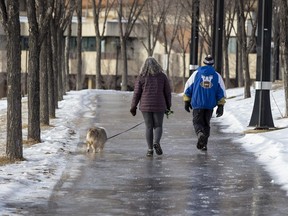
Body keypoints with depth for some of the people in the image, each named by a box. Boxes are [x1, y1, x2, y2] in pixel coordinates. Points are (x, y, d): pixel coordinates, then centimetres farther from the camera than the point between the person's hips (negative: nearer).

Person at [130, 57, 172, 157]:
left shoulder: (141, 78, -2)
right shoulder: (162, 76, 0)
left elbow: (136, 93, -2)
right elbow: (167, 92, 3)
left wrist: (133, 107, 6)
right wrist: (168, 106, 13)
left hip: (146, 106, 0)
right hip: (159, 106, 0)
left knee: (149, 127, 8)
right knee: (158, 126, 11)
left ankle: (150, 149, 2)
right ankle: (156, 142, -16)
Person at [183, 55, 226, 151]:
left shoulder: (196, 73, 2)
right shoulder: (217, 75, 4)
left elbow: (188, 88, 4)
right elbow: (221, 92, 2)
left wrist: (187, 102, 12)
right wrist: (220, 106, 4)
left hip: (197, 104, -2)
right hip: (210, 104, 2)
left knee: (197, 122, 5)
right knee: (206, 123, 14)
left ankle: (200, 134, -26)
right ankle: (204, 144, 11)